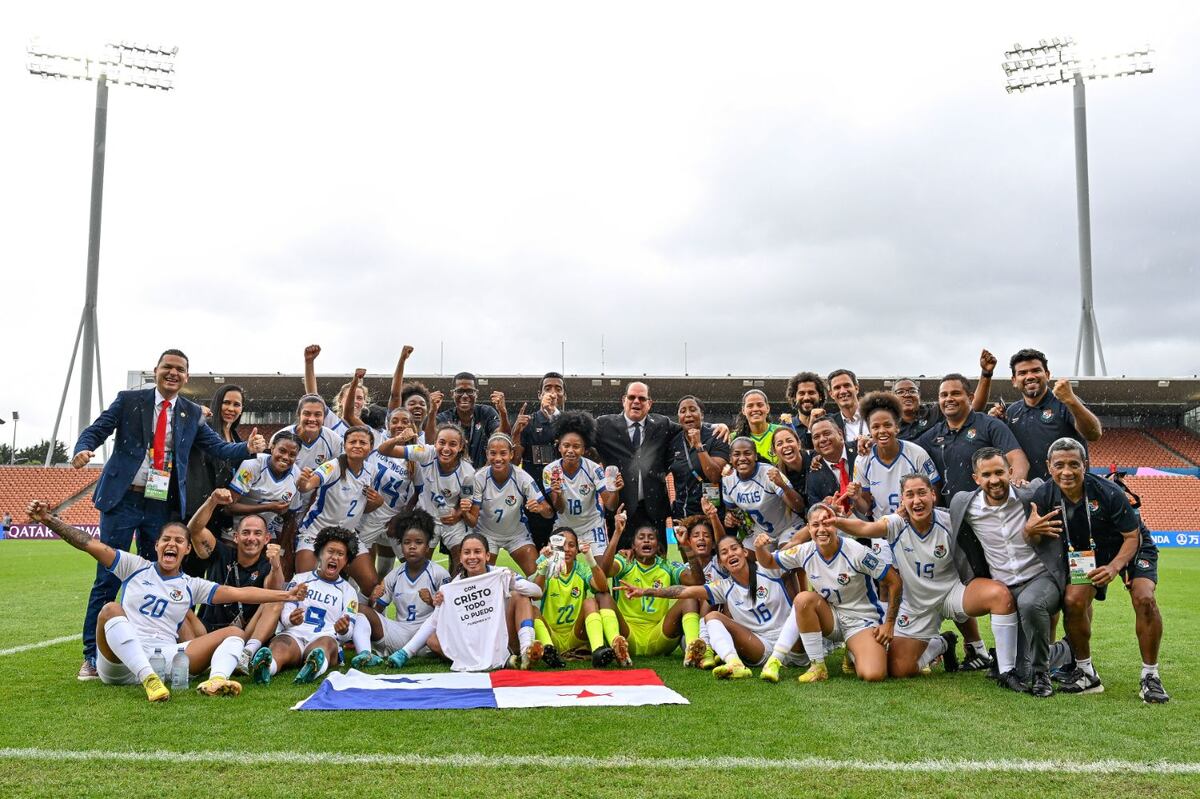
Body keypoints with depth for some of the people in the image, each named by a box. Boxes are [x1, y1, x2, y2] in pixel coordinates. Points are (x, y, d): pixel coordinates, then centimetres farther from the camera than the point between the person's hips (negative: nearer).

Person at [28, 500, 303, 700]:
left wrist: (285, 595, -1)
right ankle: (149, 681, -48)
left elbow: (238, 593, 8)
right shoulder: (135, 567, 14)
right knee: (111, 610, -29)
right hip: (119, 661, -2)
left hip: (166, 657, 2)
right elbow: (90, 544, 5)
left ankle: (216, 680, -46)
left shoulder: (191, 586, 17)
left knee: (233, 633, -11)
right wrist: (48, 519, -5)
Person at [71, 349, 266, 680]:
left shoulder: (192, 414, 8)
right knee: (108, 578, 0)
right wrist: (83, 450, -23)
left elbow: (218, 447, 3)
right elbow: (96, 430, -1)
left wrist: (249, 447, -16)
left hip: (163, 506, 3)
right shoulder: (129, 400, 2)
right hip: (123, 500, -3)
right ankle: (92, 655, 9)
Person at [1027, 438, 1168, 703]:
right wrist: (1030, 530, -37)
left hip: (1131, 548, -3)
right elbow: (1033, 540, -12)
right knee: (1073, 601, -18)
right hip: (1087, 554, 3)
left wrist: (1114, 567, -39)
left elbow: (1133, 537, -22)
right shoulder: (1044, 496, -19)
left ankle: (1150, 677, -8)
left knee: (1144, 599, -25)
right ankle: (1086, 673, 1)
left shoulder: (1109, 493, -30)